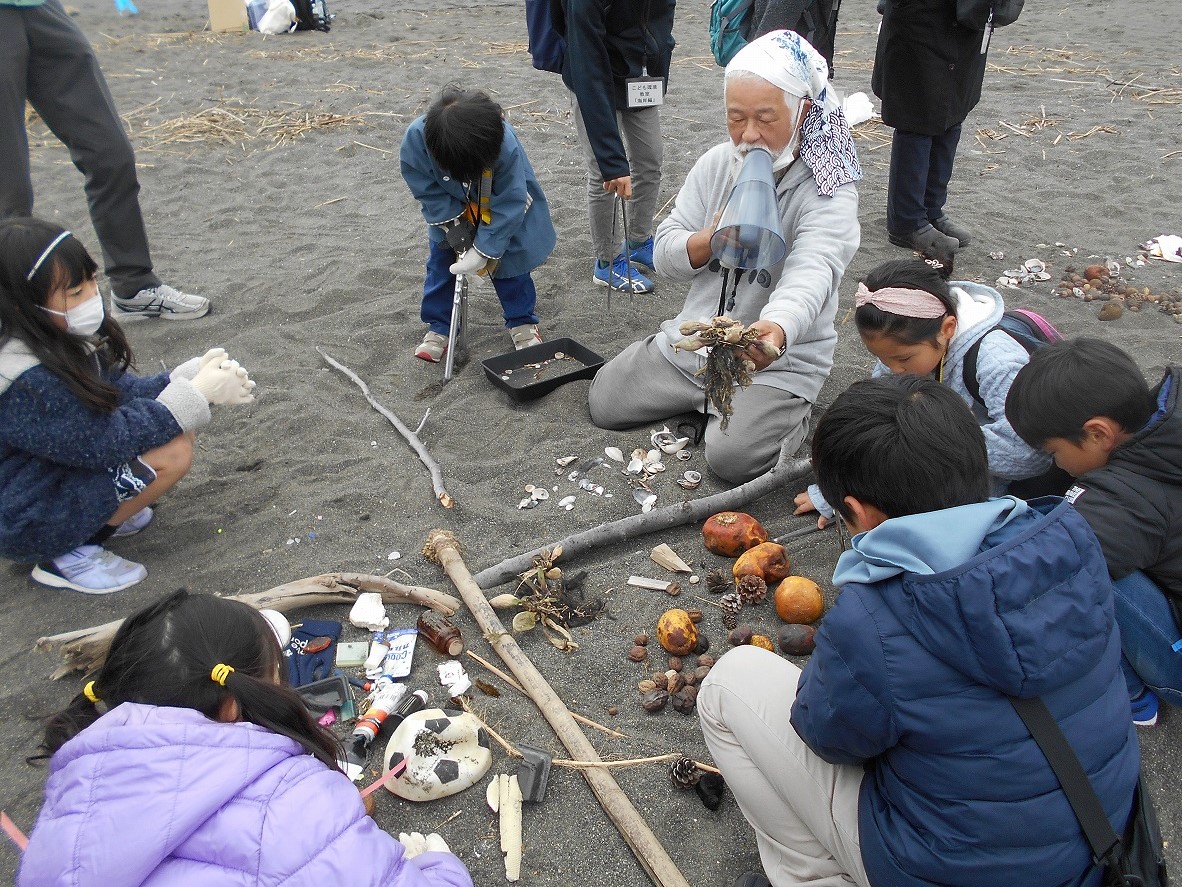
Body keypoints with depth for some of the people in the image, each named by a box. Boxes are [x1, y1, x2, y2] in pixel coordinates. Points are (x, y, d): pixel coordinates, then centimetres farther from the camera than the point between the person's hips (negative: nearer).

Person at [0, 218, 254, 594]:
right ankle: (67, 555, -8)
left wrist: (192, 375, -15)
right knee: (172, 452, -22)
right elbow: (105, 443, -27)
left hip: (62, 470, 9)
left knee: (176, 426, 1)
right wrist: (196, 392, -24)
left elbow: (122, 390, 2)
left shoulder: (62, 338, -6)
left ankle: (94, 514, 7)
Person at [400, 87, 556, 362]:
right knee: (441, 259, 4)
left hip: (499, 210, -2)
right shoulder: (416, 138, -36)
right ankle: (438, 326, 20)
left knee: (508, 256, 3)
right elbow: (427, 190, -18)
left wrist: (484, 250, -28)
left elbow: (509, 203, -30)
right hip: (451, 210, 2)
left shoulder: (505, 144, -42)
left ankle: (523, 322, 23)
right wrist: (452, 225, -24)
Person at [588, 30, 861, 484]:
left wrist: (776, 330, -60)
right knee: (604, 403, 2)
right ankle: (706, 396, 22)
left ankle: (787, 413, 9)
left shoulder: (829, 191, -19)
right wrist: (713, 237, -24)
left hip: (780, 359, -5)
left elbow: (811, 275, -37)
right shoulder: (715, 164, -2)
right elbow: (665, 255, -1)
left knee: (732, 457, -23)